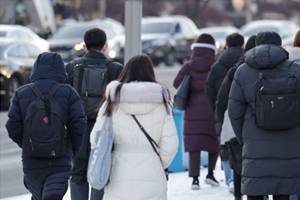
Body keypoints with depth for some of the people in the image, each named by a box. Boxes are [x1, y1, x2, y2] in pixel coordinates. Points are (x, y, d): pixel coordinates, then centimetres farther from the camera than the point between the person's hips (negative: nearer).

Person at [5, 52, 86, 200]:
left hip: (31, 161, 2)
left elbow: (13, 128, -2)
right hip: (60, 161, -2)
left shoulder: (22, 94, 1)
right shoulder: (68, 93, -4)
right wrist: (73, 149, 9)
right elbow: (78, 125, -8)